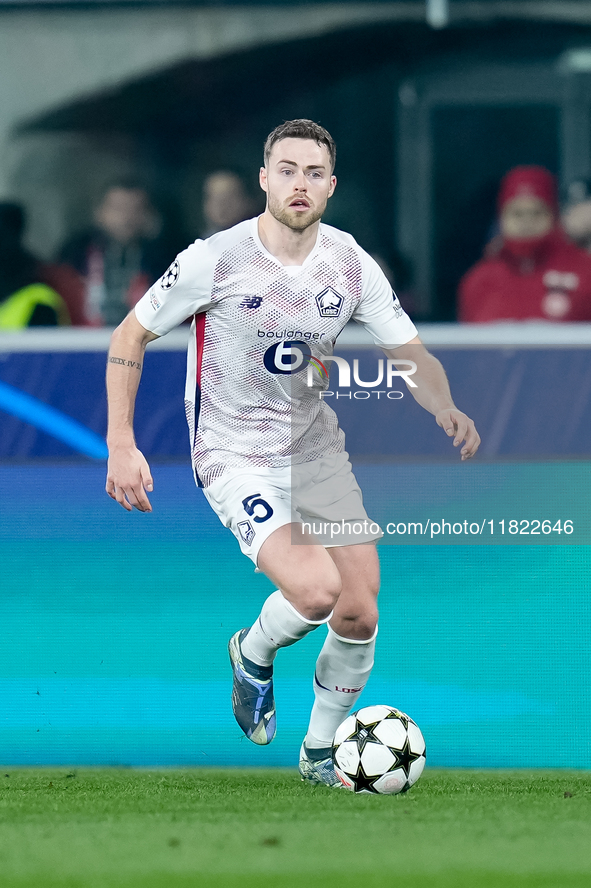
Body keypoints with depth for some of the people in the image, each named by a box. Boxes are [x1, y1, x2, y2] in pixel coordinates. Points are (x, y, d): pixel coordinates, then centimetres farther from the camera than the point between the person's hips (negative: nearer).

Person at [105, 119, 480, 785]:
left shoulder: (351, 265, -5)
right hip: (236, 458, -5)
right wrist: (121, 446, -12)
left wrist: (446, 410, -23)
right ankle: (253, 655, 10)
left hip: (318, 449, 5)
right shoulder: (215, 260, -16)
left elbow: (412, 356, 0)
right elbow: (130, 337, -5)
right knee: (316, 589, -25)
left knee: (359, 614, -1)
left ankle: (320, 753, 24)